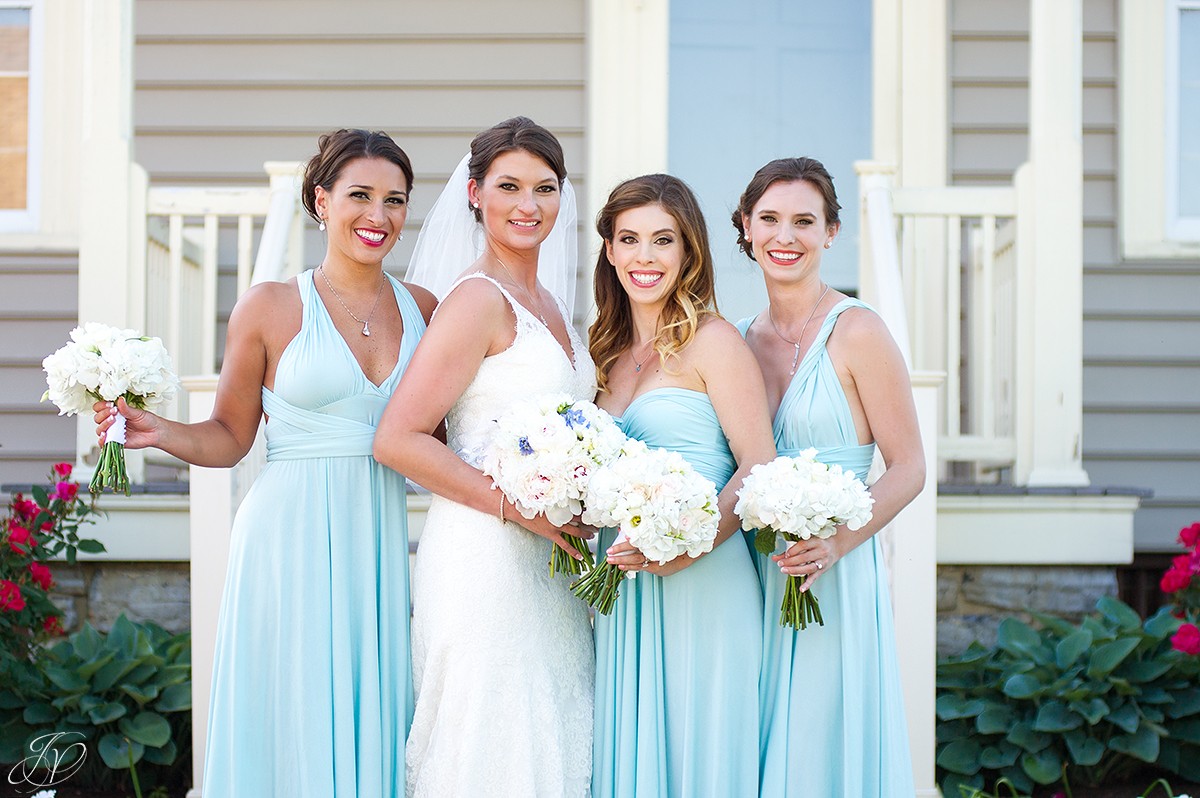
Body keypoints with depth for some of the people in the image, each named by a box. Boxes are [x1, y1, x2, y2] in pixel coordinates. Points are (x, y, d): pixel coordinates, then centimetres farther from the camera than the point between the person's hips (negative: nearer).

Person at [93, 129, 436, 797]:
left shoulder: (424, 309, 9)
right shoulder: (270, 308, 0)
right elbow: (229, 436, 4)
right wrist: (158, 431, -12)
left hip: (381, 542, 3)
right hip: (292, 536, -3)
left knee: (373, 729, 6)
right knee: (297, 727, 1)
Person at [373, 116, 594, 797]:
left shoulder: (551, 307, 15)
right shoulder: (479, 300, -11)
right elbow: (399, 438, -17)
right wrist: (515, 505, -18)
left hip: (547, 563, 8)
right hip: (486, 559, -8)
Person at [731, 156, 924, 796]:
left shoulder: (855, 331, -7)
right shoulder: (738, 339, 9)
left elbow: (908, 468, -7)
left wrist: (838, 541, -21)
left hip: (834, 578, -5)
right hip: (753, 579, 5)